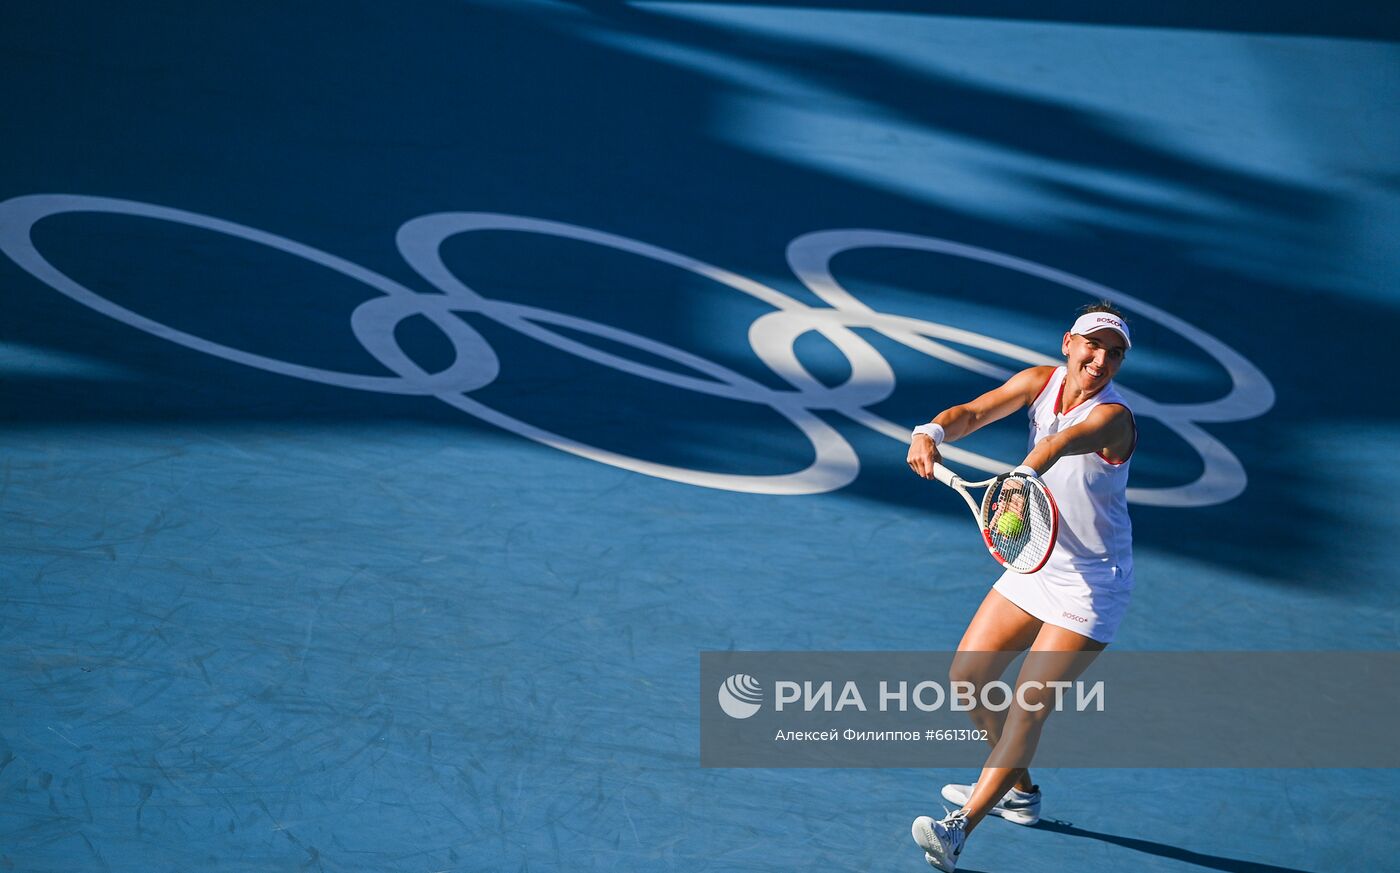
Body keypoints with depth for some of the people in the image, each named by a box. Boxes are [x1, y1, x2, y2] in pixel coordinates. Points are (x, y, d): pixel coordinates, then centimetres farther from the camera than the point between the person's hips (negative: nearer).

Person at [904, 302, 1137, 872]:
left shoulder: (1113, 416, -26)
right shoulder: (1041, 382, -6)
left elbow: (1066, 441, -47)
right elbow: (975, 411, -19)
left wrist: (1025, 473, -68)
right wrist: (932, 432, -41)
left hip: (1092, 585, -7)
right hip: (1036, 565, 7)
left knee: (1028, 706, -15)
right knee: (967, 676, 12)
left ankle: (961, 826, -12)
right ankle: (1017, 789, 32)